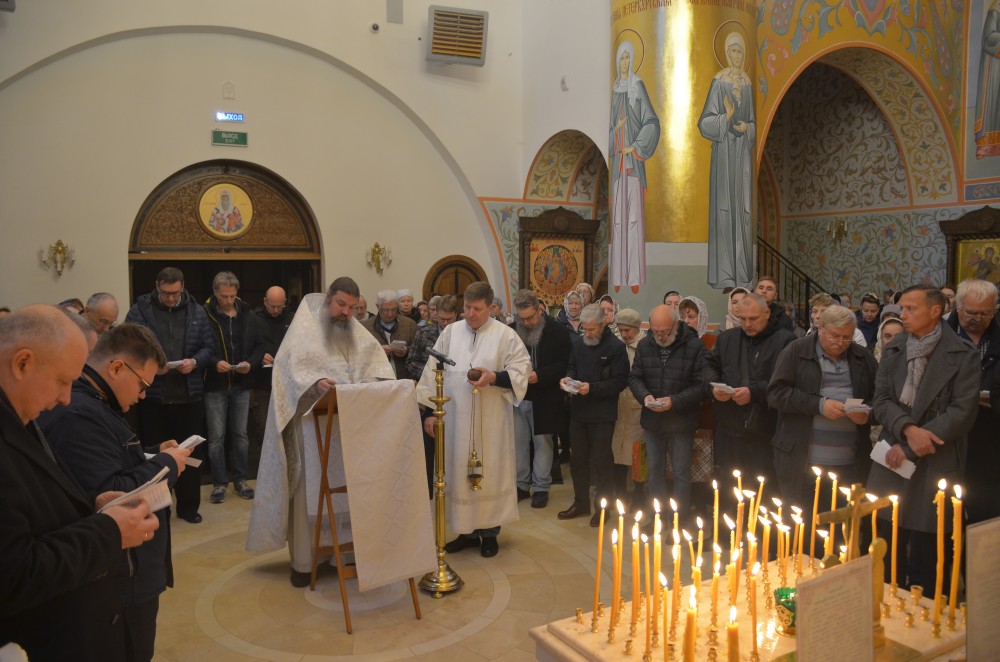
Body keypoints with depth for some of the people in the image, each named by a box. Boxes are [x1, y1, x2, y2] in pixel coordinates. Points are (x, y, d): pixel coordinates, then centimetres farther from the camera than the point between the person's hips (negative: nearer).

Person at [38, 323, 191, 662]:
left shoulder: (89, 405, 10)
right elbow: (110, 497, -31)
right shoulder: (78, 415, -26)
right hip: (120, 579, -11)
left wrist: (156, 459, 4)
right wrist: (166, 464, -18)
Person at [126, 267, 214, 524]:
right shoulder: (139, 311, -2)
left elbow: (207, 347, 6)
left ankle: (188, 506, 25)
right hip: (152, 396, -2)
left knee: (191, 453, 11)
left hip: (189, 395, 2)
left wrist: (195, 362, -13)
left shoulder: (197, 312, 6)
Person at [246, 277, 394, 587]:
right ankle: (304, 560, 9)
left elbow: (377, 363, 9)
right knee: (311, 489, -1)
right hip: (314, 424, -4)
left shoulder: (358, 332, 14)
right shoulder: (304, 328, -2)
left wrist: (380, 383, -13)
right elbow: (288, 367, -13)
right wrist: (314, 383, -31)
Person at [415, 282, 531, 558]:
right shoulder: (450, 332, 5)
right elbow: (433, 373, 5)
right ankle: (467, 531, 24)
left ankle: (489, 532, 20)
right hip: (455, 418, 3)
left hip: (491, 420, -3)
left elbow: (521, 371, -5)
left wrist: (494, 377, -21)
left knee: (489, 473, 5)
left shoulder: (506, 335, -2)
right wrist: (429, 410, 1)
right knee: (458, 473, 9)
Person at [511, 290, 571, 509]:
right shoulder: (511, 331, 1)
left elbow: (564, 365, -9)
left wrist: (539, 375, -21)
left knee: (542, 443, 7)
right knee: (519, 442, 11)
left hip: (544, 399, -3)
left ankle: (541, 487, 20)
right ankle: (522, 485, 25)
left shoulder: (558, 332, -7)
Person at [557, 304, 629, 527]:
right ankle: (581, 503, 29)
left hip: (602, 415, -6)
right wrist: (568, 378, -4)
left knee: (601, 462, 5)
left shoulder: (616, 347, -12)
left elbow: (619, 381, -14)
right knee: (578, 459, 14)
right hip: (578, 410, 6)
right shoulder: (579, 342, 5)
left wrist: (592, 388, -22)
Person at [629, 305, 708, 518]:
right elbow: (635, 377, 5)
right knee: (655, 470, 16)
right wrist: (645, 395, -15)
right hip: (652, 420, 4)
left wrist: (675, 401, -24)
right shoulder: (644, 346, 1)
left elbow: (702, 385, -14)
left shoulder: (695, 346, -13)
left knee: (681, 473, 7)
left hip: (682, 422, -4)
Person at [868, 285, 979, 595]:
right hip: (892, 464, 4)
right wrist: (908, 429, -18)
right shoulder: (893, 350, 7)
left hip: (935, 466, -3)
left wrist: (910, 447, -14)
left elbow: (962, 413, -12)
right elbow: (881, 400, 2)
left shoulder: (963, 355, -5)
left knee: (924, 564, 5)